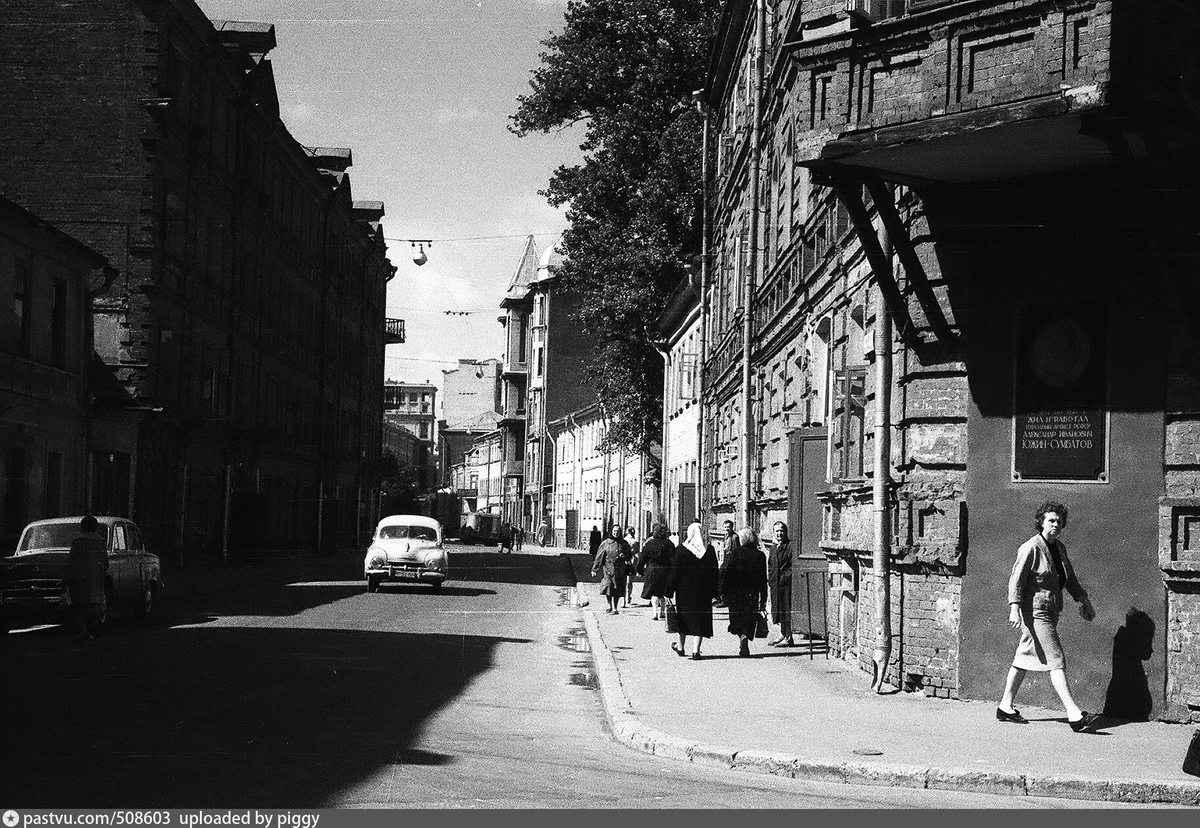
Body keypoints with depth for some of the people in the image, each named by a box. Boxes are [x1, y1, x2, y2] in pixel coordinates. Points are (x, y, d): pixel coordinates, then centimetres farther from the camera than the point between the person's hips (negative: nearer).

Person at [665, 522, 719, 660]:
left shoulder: (681, 550, -9)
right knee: (700, 619, 3)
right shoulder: (709, 550, -1)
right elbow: (714, 572, 4)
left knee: (684, 618, 15)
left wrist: (669, 591, -1)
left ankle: (681, 647, 25)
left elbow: (674, 572, -7)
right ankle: (696, 650, -3)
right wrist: (713, 591, 11)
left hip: (684, 591, -1)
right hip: (704, 591, 1)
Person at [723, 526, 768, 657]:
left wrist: (724, 592, -3)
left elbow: (728, 572, -8)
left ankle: (742, 636, -20)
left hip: (736, 592, -2)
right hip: (753, 593, 2)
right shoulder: (760, 555, 3)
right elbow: (763, 579, 5)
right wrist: (763, 600, 9)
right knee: (749, 621, 11)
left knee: (737, 620, 6)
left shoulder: (736, 552, -5)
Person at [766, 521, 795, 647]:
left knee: (786, 611, -6)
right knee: (778, 611, 13)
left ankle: (788, 638, -3)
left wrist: (786, 577, -15)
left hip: (786, 584, -8)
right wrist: (769, 581, 14)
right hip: (775, 584, 8)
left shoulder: (791, 546, -7)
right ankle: (783, 635, 22)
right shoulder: (773, 547, 16)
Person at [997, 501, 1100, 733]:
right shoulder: (1031, 548, -12)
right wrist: (1014, 608, -26)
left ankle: (1006, 707, 23)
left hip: (1049, 612, 9)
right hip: (1035, 611, -9)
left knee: (1025, 658, 14)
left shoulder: (1059, 547, 13)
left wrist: (1083, 600, 21)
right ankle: (1074, 715, -17)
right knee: (1056, 661, -13)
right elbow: (1016, 579, -17)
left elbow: (1069, 578, 25)